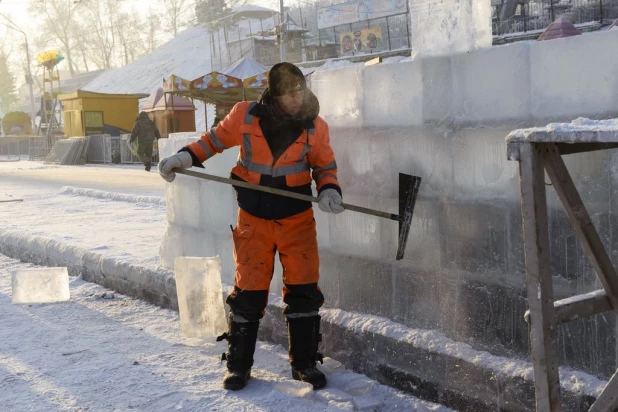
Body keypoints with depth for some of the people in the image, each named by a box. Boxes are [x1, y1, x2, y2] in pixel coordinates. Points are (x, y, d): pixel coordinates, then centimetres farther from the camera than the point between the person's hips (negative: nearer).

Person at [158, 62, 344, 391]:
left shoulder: (315, 127, -8)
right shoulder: (245, 116, -11)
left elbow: (325, 166, 3)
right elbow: (215, 139, 5)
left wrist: (328, 190, -17)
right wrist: (185, 157, -7)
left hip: (298, 218, 1)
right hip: (254, 218, -1)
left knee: (303, 289, 2)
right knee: (249, 290, 4)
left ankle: (304, 362, 19)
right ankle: (238, 364, 20)